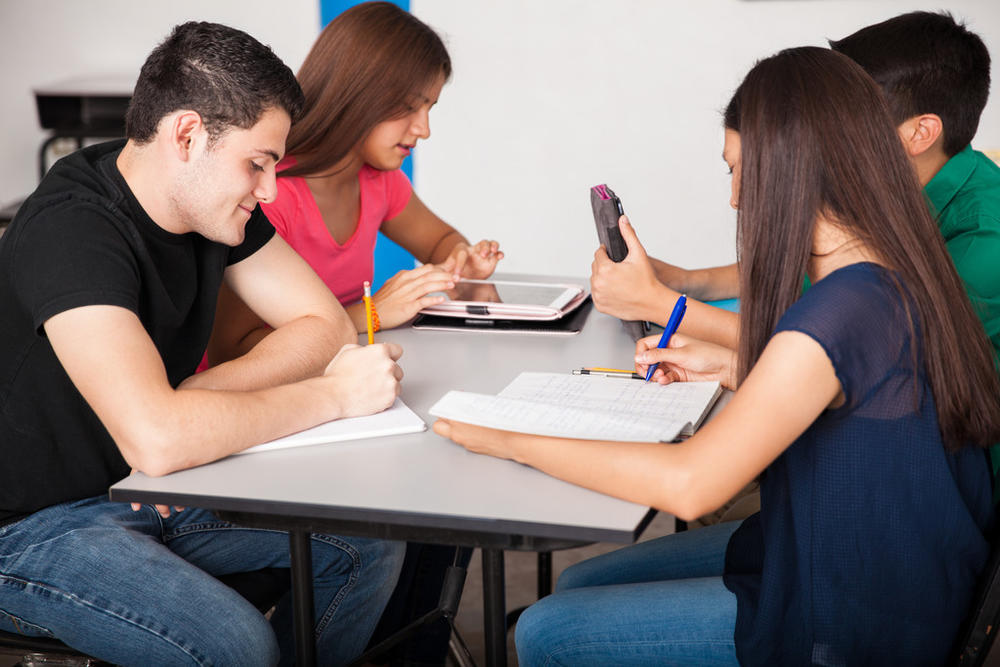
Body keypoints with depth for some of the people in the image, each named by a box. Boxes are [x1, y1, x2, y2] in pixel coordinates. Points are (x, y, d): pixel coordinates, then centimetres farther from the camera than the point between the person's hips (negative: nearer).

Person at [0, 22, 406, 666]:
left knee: (371, 544, -4)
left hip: (154, 491, 8)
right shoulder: (71, 231, -28)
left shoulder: (210, 201, -2)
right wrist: (334, 394, -28)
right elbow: (157, 438, -40)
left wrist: (195, 395, -17)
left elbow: (326, 323, 1)